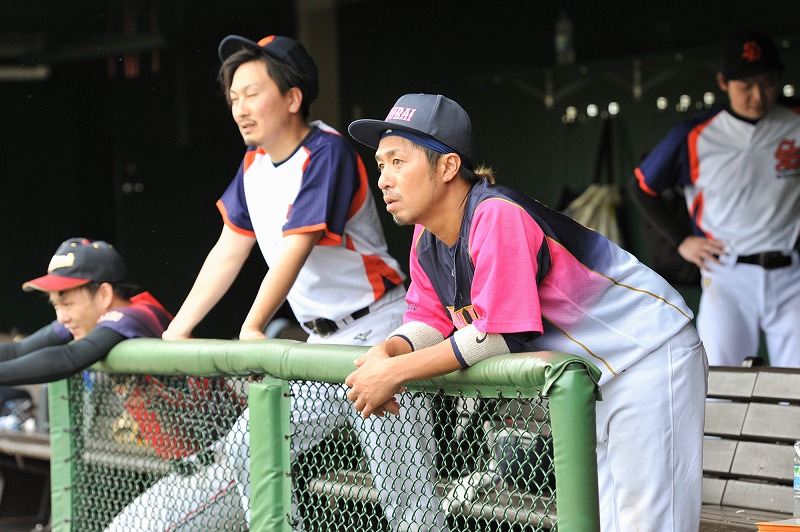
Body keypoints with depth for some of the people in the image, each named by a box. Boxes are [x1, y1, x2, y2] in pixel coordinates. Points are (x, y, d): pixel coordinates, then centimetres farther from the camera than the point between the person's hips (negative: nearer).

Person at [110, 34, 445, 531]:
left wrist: (252, 329, -34)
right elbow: (229, 251, 15)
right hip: (322, 341, 9)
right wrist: (176, 332, 11)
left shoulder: (326, 152, -17)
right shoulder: (255, 162, 9)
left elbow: (294, 251, -26)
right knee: (247, 451, 5)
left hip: (379, 334, -9)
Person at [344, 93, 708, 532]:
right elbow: (431, 320, 5)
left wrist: (395, 372, -25)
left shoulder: (495, 215, -28)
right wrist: (385, 353, -18)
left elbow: (500, 334, -28)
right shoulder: (427, 240, 1)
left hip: (648, 354, -9)